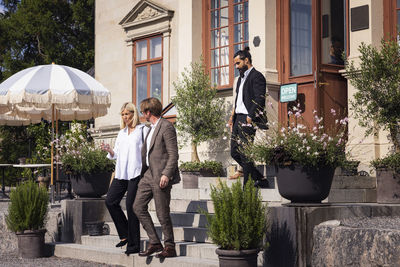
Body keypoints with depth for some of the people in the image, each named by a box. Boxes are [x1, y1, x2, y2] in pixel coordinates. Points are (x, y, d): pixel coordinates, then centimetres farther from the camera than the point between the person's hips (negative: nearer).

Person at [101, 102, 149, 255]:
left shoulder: (143, 130, 3)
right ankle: (125, 234, 11)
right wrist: (109, 151, 1)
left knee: (131, 205, -7)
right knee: (110, 201, -4)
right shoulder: (121, 133, 21)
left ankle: (134, 244, 0)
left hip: (136, 173, -6)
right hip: (121, 173, 6)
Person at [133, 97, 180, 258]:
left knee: (162, 212, -3)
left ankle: (170, 248, 9)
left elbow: (173, 154, -16)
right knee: (138, 206, 7)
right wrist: (142, 172, 20)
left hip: (161, 176, -10)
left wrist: (166, 174, -23)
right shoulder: (152, 128, 17)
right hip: (149, 174, 10)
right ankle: (154, 243, 12)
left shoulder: (166, 127, -12)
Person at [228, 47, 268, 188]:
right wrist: (233, 115, 13)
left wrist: (250, 117, -19)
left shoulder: (256, 76, -7)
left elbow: (259, 99, -16)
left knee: (245, 154, -8)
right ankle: (260, 179, 18)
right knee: (234, 152, 8)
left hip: (248, 120, -10)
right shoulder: (241, 78, 22)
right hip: (238, 118, 10)